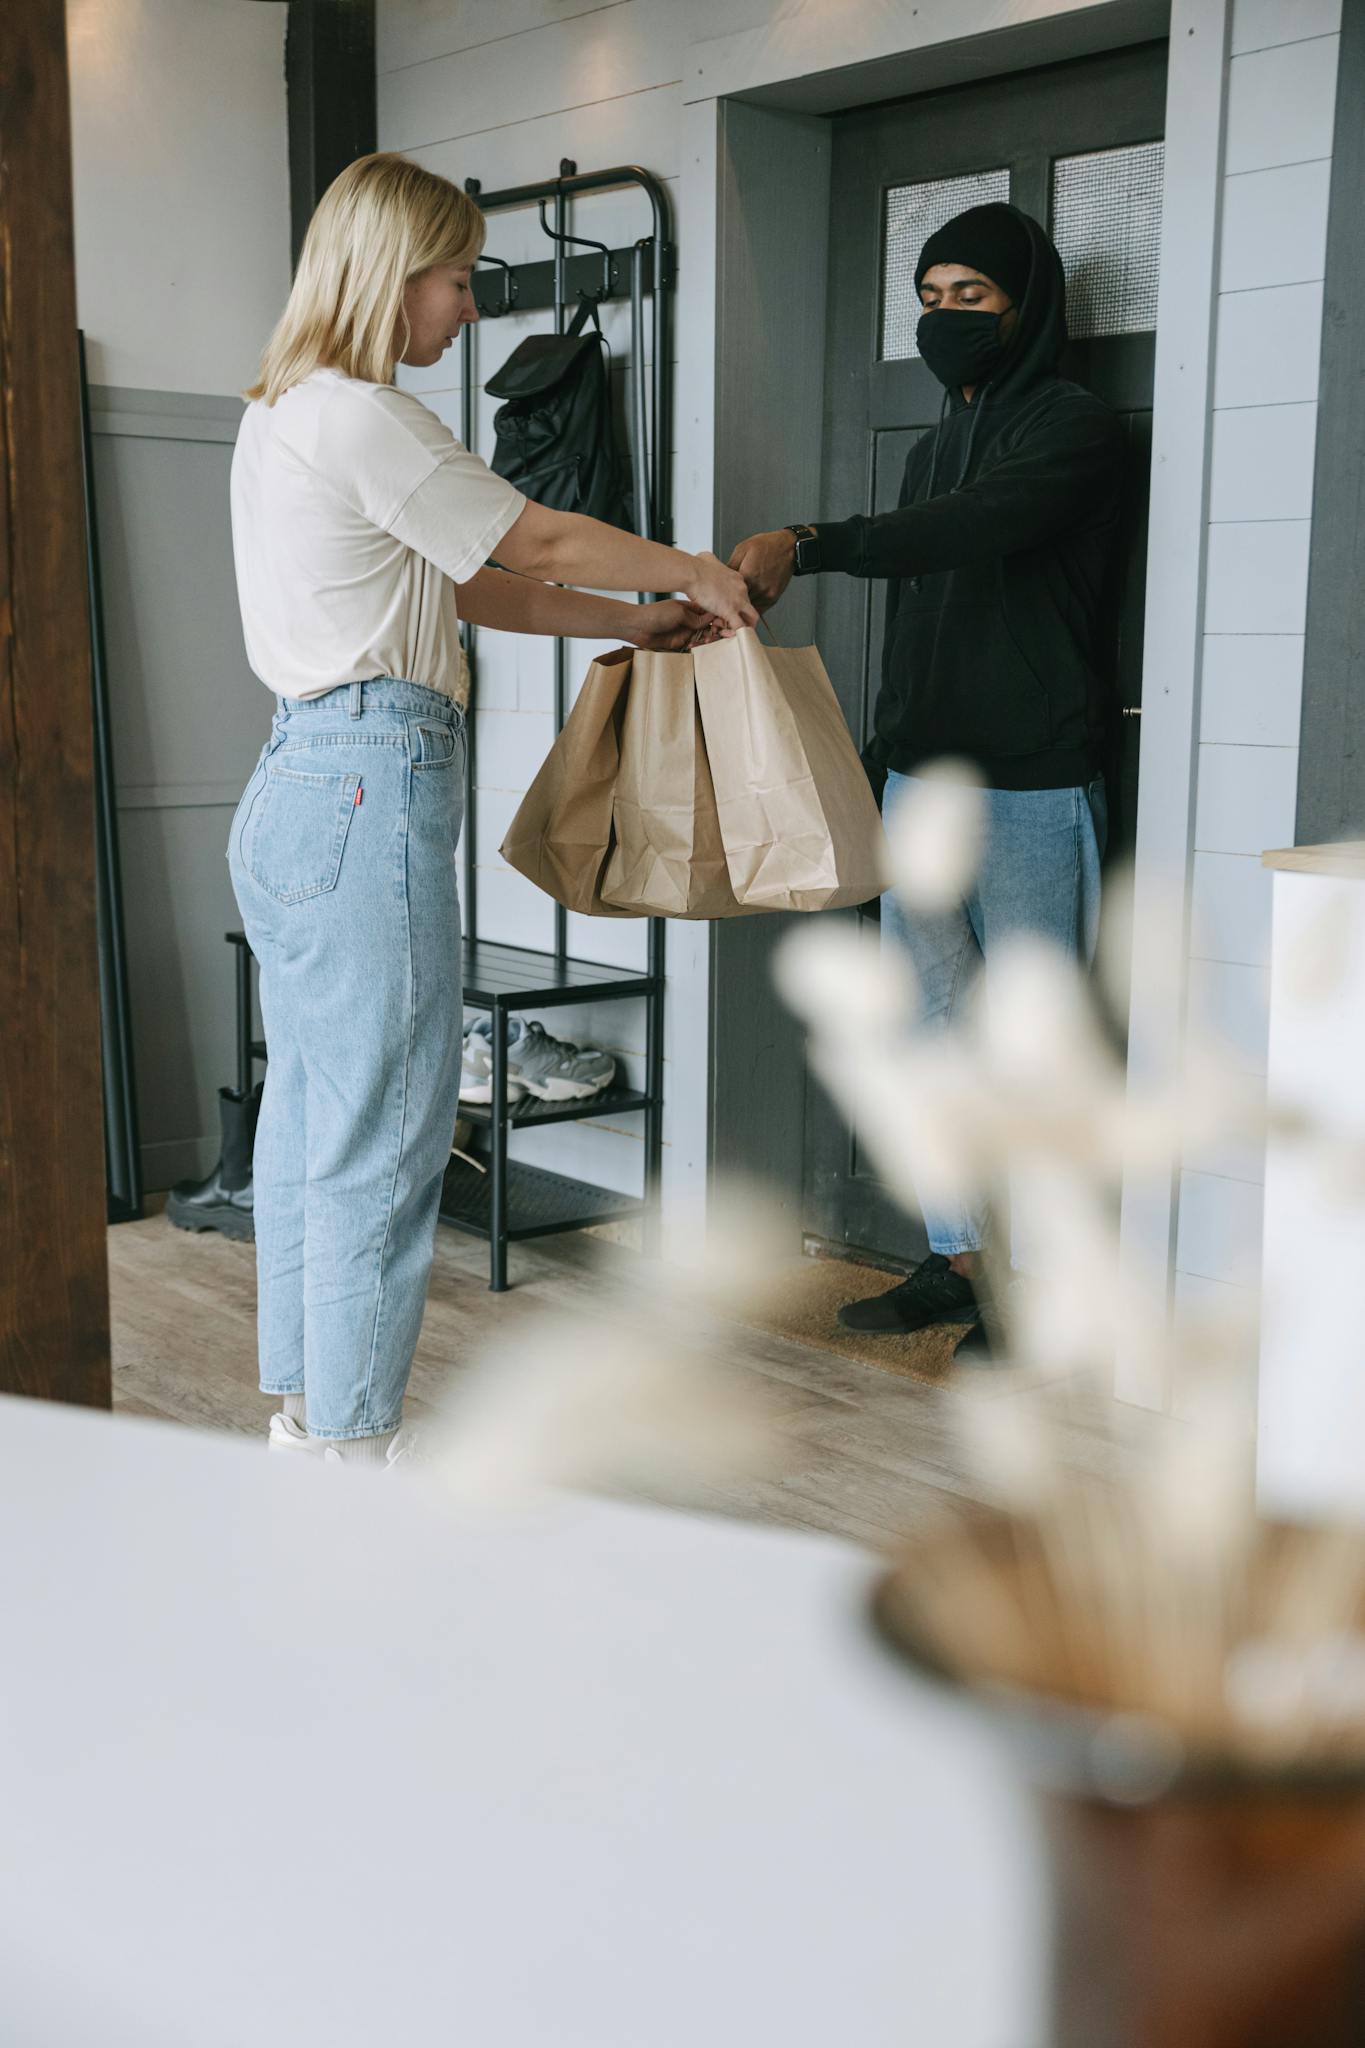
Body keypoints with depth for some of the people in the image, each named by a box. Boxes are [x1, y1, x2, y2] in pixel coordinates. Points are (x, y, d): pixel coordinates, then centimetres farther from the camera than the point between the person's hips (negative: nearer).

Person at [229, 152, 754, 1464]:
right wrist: (695, 577, 12)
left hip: (298, 789, 11)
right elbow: (540, 545, -4)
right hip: (370, 783, -11)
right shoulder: (361, 419, -12)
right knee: (378, 1141, -4)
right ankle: (353, 1446, 4)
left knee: (312, 1118, 14)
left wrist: (640, 620, 21)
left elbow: (468, 588, 21)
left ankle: (304, 1415, 24)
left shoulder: (282, 414, 20)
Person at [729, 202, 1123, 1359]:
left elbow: (977, 528, -26)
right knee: (934, 1034, 11)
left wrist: (809, 547, -35)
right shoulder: (936, 449, 19)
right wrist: (881, 761, 18)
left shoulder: (1074, 429, -6)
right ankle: (955, 1263, 22)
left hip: (1030, 794, -8)